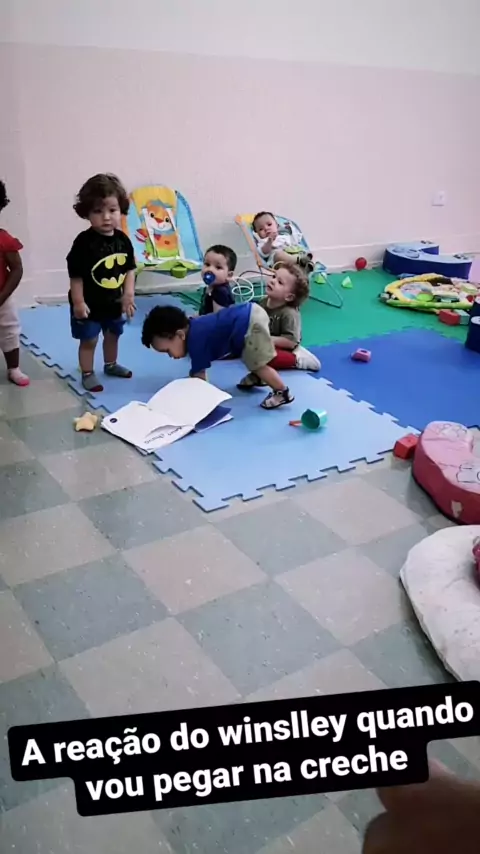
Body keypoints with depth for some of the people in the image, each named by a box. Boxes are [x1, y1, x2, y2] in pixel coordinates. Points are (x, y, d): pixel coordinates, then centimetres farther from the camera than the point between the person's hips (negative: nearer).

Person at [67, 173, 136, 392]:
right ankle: (87, 374, 22)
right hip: (90, 304, -6)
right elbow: (76, 275, -18)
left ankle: (110, 365, 45)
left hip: (114, 302, 6)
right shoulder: (84, 242, -21)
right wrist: (78, 302, -17)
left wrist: (128, 294, -2)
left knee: (113, 335, 23)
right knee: (89, 340, 7)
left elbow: (129, 269, 4)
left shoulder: (123, 240, -5)